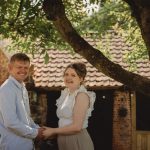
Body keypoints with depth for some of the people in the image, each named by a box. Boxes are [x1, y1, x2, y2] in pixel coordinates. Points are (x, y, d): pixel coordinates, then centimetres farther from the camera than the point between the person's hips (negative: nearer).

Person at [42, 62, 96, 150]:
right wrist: (53, 133, 2)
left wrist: (53, 131, -12)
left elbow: (77, 126, -20)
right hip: (64, 141, 8)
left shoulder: (82, 95, -14)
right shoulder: (66, 94, 10)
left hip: (78, 141, -8)